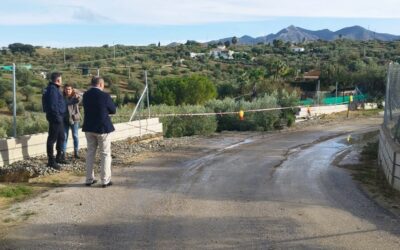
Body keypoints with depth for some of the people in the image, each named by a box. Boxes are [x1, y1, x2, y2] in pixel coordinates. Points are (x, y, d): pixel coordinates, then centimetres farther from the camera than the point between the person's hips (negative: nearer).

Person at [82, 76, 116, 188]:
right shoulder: (104, 96, -15)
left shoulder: (85, 95, 1)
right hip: (103, 128, -5)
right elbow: (113, 110, -5)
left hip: (89, 128, 5)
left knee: (90, 153, 15)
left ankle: (89, 179, 19)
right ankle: (105, 180, 6)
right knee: (105, 154, 4)